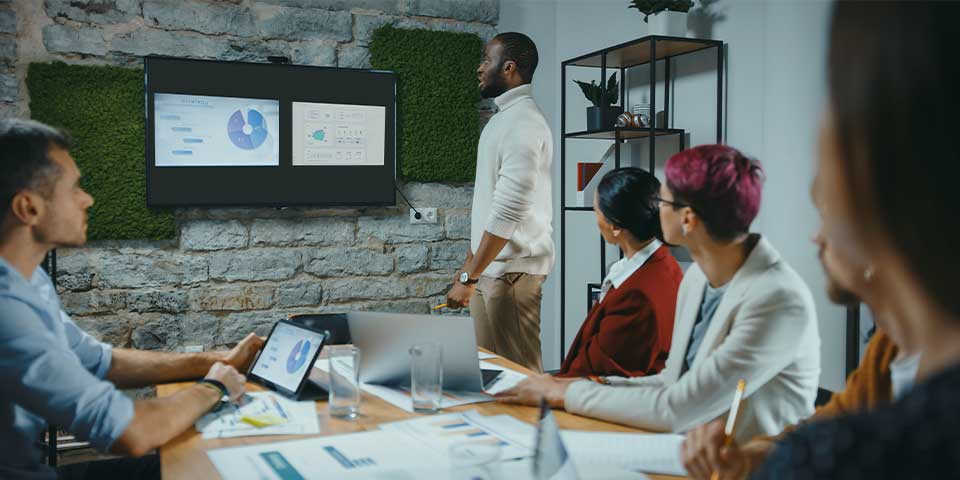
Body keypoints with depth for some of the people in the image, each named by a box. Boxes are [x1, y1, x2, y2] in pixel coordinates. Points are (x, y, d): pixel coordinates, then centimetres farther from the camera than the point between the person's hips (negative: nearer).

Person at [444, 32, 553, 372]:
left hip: (511, 270, -9)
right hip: (490, 266, 9)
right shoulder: (501, 120, 16)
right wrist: (469, 265, 20)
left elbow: (509, 210, -22)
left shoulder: (523, 123, -15)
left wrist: (469, 277, -20)